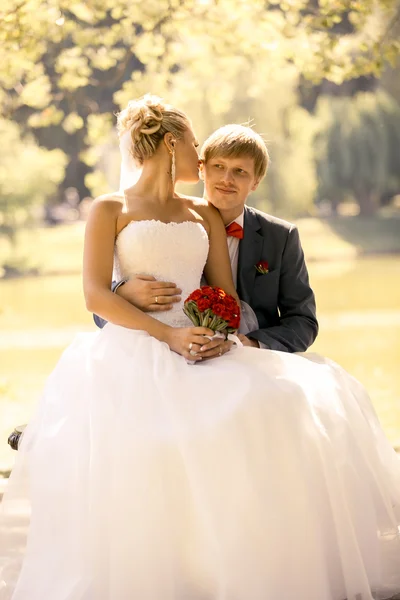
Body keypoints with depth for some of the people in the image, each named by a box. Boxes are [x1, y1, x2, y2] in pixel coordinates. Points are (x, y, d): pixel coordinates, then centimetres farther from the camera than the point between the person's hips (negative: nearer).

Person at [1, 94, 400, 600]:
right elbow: (96, 295, -3)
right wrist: (166, 335, -15)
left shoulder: (204, 216, 24)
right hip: (134, 355, -4)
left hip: (200, 353, 4)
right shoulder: (110, 210, 10)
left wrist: (220, 334, -8)